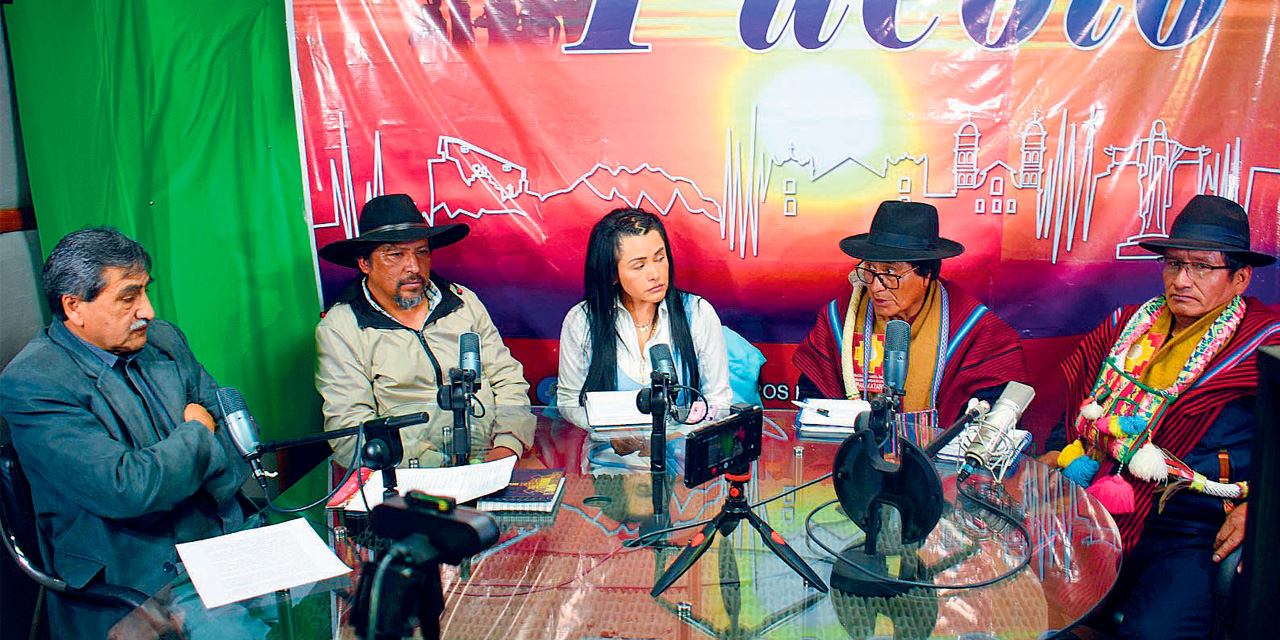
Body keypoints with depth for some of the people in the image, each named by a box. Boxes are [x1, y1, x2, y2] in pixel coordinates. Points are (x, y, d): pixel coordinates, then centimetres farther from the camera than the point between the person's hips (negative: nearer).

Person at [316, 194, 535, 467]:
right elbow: (350, 429, -7)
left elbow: (509, 383, 13)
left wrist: (508, 446, -8)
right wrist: (439, 466, -19)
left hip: (492, 457, 3)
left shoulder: (463, 301, 13)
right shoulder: (338, 329, 2)